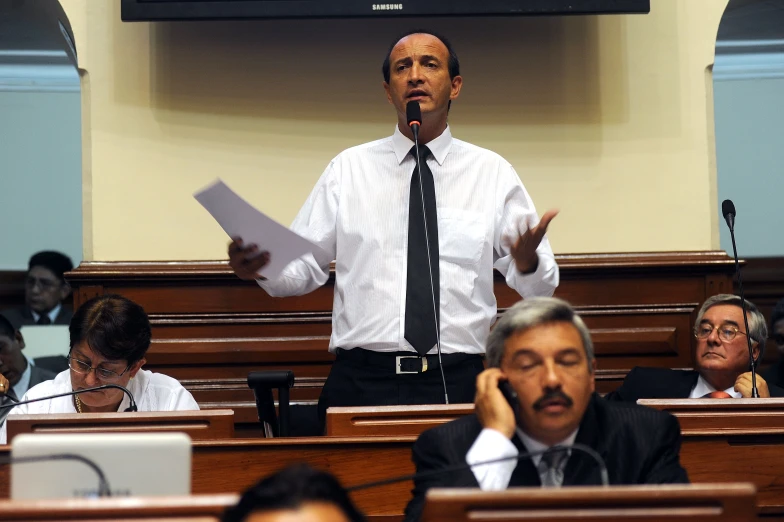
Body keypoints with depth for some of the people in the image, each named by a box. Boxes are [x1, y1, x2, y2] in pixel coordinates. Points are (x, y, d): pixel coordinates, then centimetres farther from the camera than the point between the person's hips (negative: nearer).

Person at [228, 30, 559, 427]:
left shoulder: (493, 172, 9)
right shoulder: (349, 168, 10)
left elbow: (539, 288, 6)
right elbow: (305, 267, 7)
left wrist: (528, 263, -18)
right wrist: (260, 267, -15)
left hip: (459, 380, 0)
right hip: (362, 379, 0)